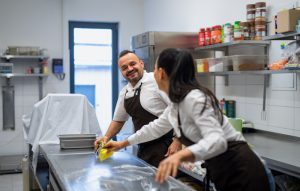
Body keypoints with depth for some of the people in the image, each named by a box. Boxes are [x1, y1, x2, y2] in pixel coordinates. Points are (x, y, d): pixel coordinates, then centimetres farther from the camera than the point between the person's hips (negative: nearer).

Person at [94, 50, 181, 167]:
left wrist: (177, 141, -19)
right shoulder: (124, 93, 9)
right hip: (143, 149, 7)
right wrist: (106, 138, 7)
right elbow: (118, 120, 21)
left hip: (164, 149, -7)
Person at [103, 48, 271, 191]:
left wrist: (181, 155, -51)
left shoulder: (194, 98, -22)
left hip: (241, 173, -8)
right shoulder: (178, 102, 6)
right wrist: (123, 144, 27)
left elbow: (217, 140, -34)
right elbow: (157, 127, 22)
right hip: (223, 173, 9)